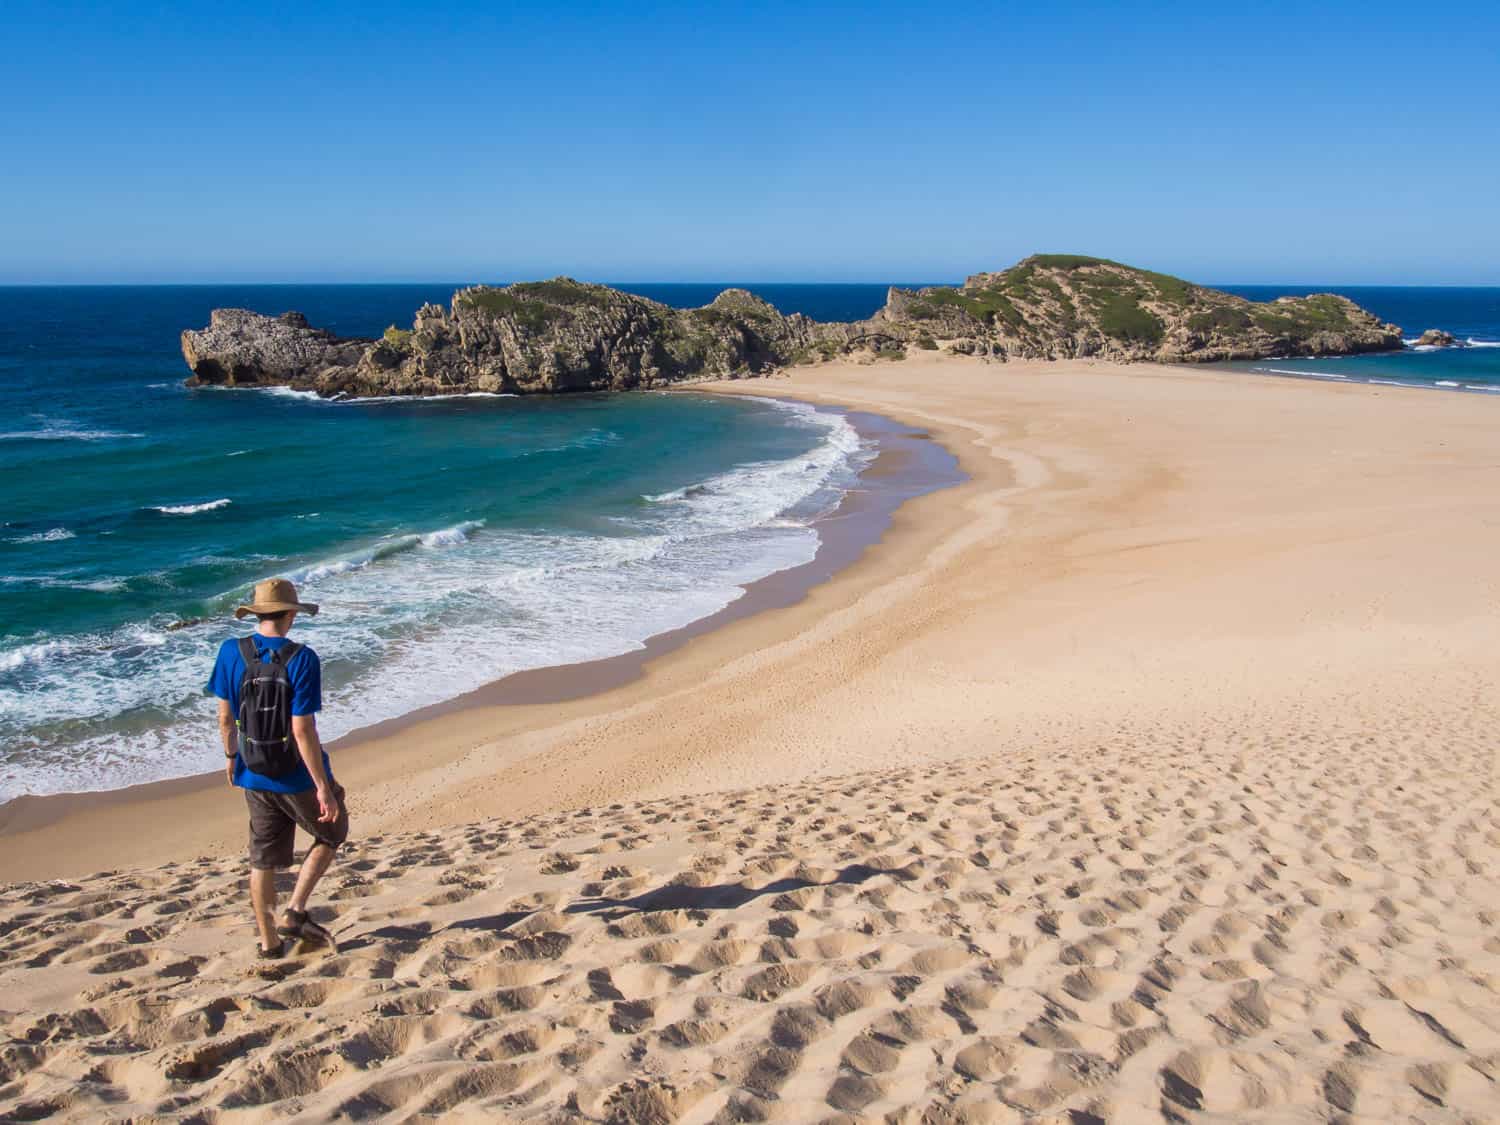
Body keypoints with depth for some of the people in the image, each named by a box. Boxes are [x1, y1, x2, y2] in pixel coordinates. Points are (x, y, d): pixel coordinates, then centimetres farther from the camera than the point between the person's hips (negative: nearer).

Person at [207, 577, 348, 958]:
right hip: (297, 775, -5)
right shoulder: (301, 659, -20)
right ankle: (295, 913, 11)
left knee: (263, 859, 17)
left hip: (254, 774, 5)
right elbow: (302, 729, -22)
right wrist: (324, 787, -17)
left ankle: (269, 941, 27)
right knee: (332, 832, 20)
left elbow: (225, 717, 2)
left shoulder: (231, 652, -6)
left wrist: (231, 756, 20)